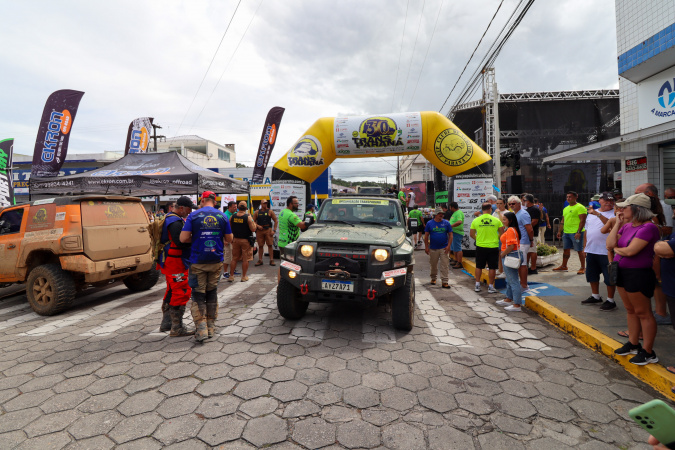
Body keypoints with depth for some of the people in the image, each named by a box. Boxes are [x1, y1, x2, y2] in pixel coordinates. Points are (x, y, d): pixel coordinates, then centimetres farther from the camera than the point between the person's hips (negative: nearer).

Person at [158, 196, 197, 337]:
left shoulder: (169, 218, 15)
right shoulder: (175, 222, -19)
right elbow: (180, 242, -28)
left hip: (169, 262, 11)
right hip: (175, 263, -11)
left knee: (172, 292, 20)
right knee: (181, 293, -5)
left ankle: (166, 323, 32)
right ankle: (177, 328, 1)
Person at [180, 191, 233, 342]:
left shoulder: (194, 215, -5)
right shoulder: (222, 216, 2)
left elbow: (183, 238, -10)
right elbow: (229, 239, 5)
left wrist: (195, 238, 10)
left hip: (198, 261, -2)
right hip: (216, 261, 3)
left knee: (198, 295, 6)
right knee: (212, 293, 15)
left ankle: (201, 329, 0)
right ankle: (211, 327, 21)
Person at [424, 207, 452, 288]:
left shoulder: (446, 223, 3)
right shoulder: (430, 223, 2)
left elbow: (450, 235, 4)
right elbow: (426, 236, 4)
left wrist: (448, 246, -6)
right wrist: (426, 247, -1)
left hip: (444, 248, 0)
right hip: (433, 248, 0)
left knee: (445, 265, -4)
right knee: (433, 265, 12)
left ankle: (445, 282, 1)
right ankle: (433, 278, 32)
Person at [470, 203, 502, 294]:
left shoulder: (476, 220, -2)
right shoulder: (496, 220, -4)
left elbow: (471, 234, 3)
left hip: (480, 246, 1)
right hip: (493, 246, -1)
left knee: (479, 267, 13)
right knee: (492, 267, 7)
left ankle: (477, 285, 18)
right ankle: (491, 287, 12)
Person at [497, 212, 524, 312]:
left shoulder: (510, 230, -19)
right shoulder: (510, 229, 14)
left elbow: (511, 246, -27)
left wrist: (502, 255, -14)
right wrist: (503, 254, 12)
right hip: (509, 256, 11)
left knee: (514, 281, -5)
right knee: (510, 280, 21)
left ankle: (517, 305, 1)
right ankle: (509, 299, 35)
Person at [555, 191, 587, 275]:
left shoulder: (580, 207, -8)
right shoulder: (566, 208, 17)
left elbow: (582, 220, -15)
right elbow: (563, 221, 22)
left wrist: (579, 232, -22)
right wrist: (560, 231, 17)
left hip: (576, 233, -8)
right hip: (566, 232, 8)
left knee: (579, 250, -1)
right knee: (565, 249, 12)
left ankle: (583, 268, 8)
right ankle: (564, 266, 20)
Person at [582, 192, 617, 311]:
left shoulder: (614, 214, -6)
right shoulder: (591, 213, 13)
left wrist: (598, 214, -33)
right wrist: (585, 246, 16)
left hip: (606, 252, -6)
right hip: (591, 251, 7)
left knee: (609, 277, 1)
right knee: (592, 275, 17)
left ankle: (610, 300, 14)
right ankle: (595, 296, 33)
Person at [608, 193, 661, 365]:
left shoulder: (648, 227, -18)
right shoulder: (626, 226, 6)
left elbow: (630, 251, -25)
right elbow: (610, 244, -2)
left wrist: (617, 249, -4)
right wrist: (618, 224, -2)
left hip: (639, 274, -9)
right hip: (622, 272, 9)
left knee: (643, 312, 2)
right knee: (631, 310, 18)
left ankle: (648, 352, 14)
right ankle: (633, 344, 31)